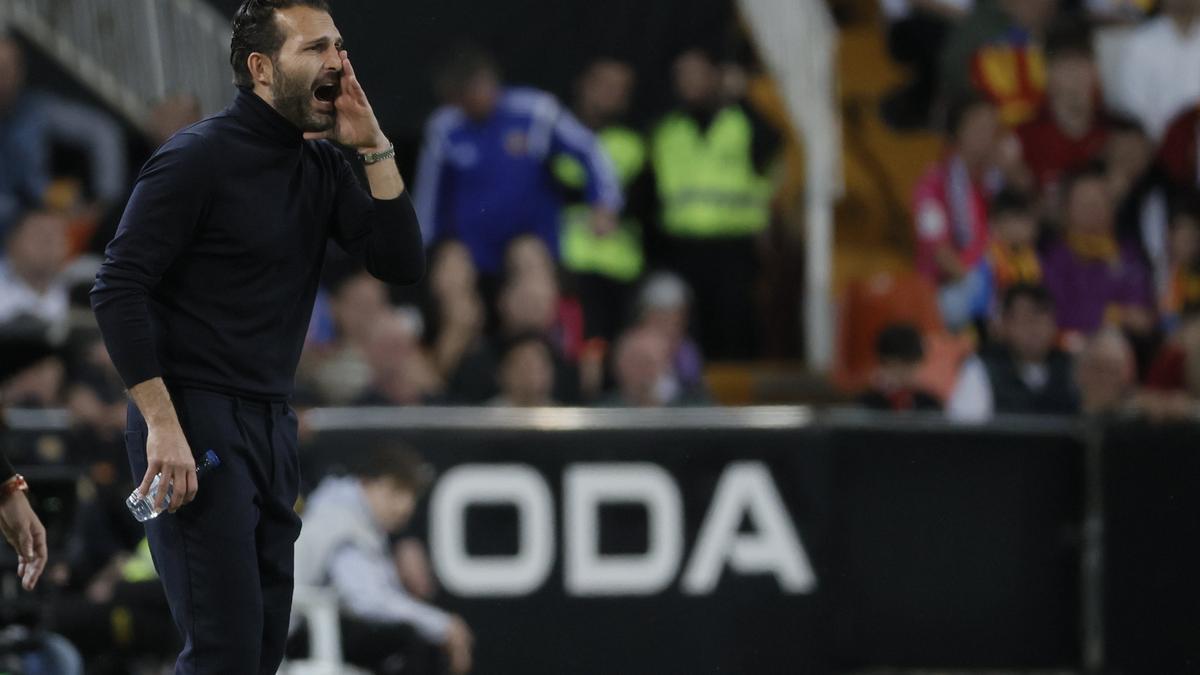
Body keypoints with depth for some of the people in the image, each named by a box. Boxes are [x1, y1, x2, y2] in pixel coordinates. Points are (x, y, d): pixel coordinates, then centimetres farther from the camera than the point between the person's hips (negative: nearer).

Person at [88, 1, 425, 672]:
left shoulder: (322, 163, 10)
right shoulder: (198, 157, -11)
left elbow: (403, 263, 4)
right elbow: (118, 289, -15)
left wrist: (374, 147, -5)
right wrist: (163, 426, -21)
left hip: (273, 422, 8)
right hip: (197, 422, -8)